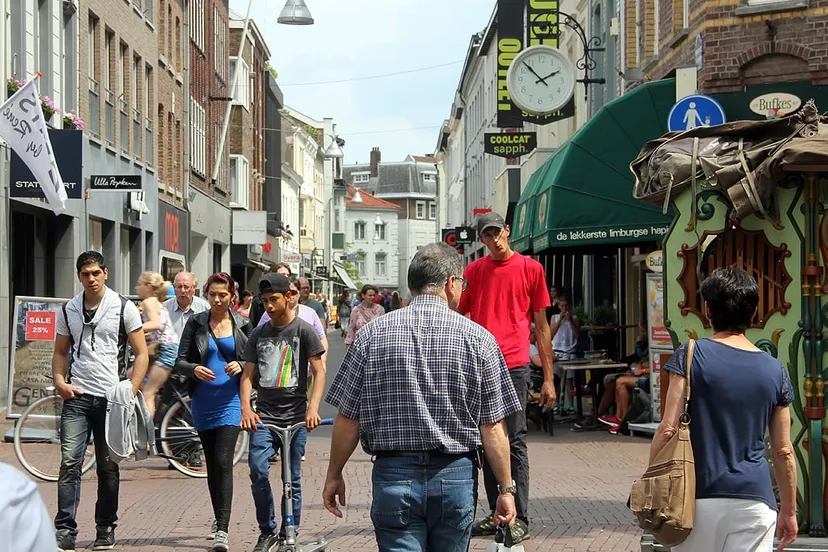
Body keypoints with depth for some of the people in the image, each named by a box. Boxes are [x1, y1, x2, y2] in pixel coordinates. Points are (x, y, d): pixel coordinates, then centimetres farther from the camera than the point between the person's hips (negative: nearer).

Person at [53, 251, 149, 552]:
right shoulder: (68, 310, 9)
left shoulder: (124, 308, 0)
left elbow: (141, 353, 0)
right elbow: (60, 353, 16)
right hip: (77, 396, 2)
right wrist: (60, 382, -3)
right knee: (69, 462, -9)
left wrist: (130, 390, -11)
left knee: (108, 467, 7)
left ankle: (105, 528, 19)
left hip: (111, 398, -1)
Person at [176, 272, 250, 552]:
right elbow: (180, 361, 3)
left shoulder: (242, 324, 3)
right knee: (211, 463, 14)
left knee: (223, 462, -14)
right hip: (203, 401, 3)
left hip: (230, 400, -3)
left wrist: (241, 366, -13)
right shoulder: (196, 323, 4)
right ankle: (219, 518, 30)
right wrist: (194, 369, -18)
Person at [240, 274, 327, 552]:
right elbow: (248, 375, 10)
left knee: (292, 480, 2)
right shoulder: (258, 334, 11)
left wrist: (313, 407, -18)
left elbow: (319, 371, -4)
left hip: (295, 416, -2)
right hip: (264, 415, 2)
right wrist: (246, 409, -7)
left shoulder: (303, 330, 0)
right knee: (258, 471, -14)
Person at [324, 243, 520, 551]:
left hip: (394, 476, 0)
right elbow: (492, 427, -4)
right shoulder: (478, 338, -3)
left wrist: (334, 475, 13)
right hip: (455, 477, 1)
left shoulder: (371, 335, -1)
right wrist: (506, 488, 4)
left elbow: (348, 419, 1)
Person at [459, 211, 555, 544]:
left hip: (513, 366, -4)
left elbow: (541, 326, 4)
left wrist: (548, 378, 1)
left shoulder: (530, 268, 3)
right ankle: (496, 513, 17)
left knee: (515, 442, -4)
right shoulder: (474, 271, 10)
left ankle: (521, 519, -1)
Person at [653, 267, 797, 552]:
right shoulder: (775, 371, 5)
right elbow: (783, 451, 8)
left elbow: (668, 429, -8)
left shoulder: (690, 357, -3)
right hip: (754, 499, 1)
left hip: (699, 497, -1)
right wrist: (789, 510, 18)